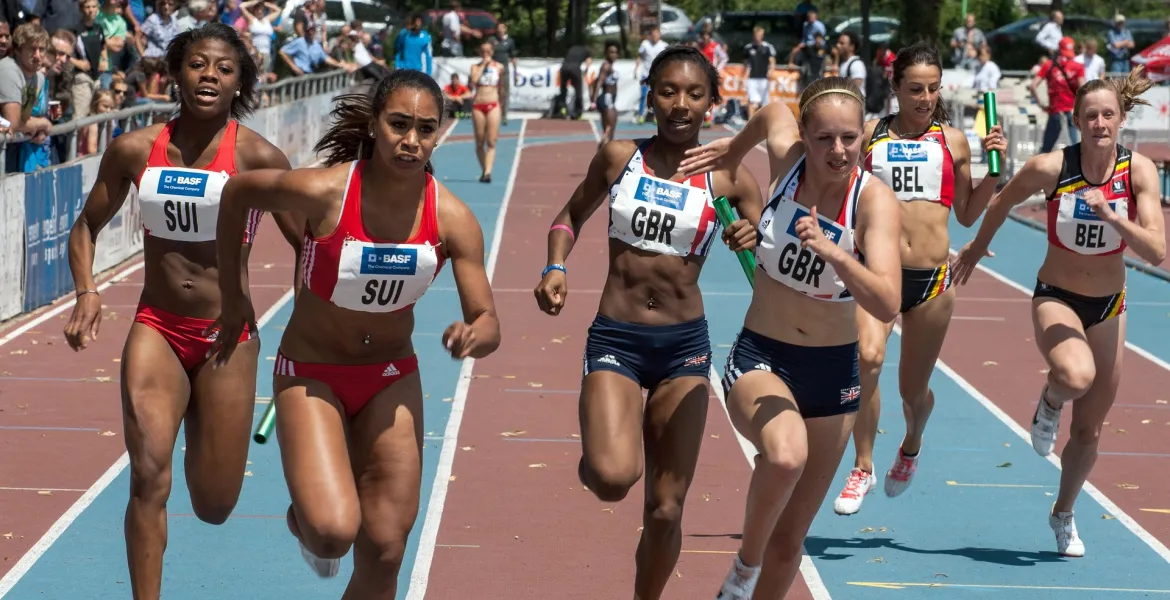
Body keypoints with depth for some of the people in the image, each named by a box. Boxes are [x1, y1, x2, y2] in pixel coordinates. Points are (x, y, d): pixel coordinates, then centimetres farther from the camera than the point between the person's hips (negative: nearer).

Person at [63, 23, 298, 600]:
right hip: (156, 330, 1)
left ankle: (205, 425, 43)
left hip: (227, 338, -1)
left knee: (214, 507, 7)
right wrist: (86, 291, -7)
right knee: (149, 476, -20)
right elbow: (87, 226, 11)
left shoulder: (258, 157, -9)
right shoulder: (135, 150, -2)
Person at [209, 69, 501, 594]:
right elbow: (237, 192, -6)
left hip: (392, 379, 3)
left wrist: (471, 337, -38)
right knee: (333, 530, -22)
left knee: (384, 554, 4)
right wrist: (231, 294, 1)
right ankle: (304, 519, 16)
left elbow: (488, 323, -13)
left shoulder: (451, 218, -17)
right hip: (311, 374, -3)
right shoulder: (324, 191, -24)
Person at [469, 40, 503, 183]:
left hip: (493, 106, -1)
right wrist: (483, 64, -10)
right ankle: (483, 170, 18)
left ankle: (488, 172, -19)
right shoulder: (475, 67, 5)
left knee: (491, 142, -11)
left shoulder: (498, 67, 8)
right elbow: (474, 80, -15)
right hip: (478, 105, 1)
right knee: (480, 143, 5)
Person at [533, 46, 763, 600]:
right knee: (614, 479, -24)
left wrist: (754, 244, -19)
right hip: (615, 339, -1)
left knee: (666, 510, 3)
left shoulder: (730, 179, -1)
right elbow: (572, 216, 16)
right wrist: (555, 268, -3)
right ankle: (592, 461, 13)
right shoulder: (619, 157, 0)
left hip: (685, 346, 1)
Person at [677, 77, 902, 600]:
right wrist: (735, 148, 28)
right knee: (785, 454, -34)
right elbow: (772, 113, 12)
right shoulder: (785, 156, -13)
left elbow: (887, 306, -30)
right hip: (760, 359, -1)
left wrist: (831, 250, -43)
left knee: (789, 539, 9)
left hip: (833, 370, 1)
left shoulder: (875, 200, -17)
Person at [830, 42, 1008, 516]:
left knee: (913, 389, 10)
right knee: (867, 357, -28)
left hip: (932, 278, 1)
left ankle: (911, 446, 45)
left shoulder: (952, 141, 8)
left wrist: (994, 169, 2)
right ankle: (862, 467, -13)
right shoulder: (870, 135, 5)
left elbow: (967, 214, 14)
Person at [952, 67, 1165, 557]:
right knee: (1076, 376, -36)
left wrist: (1109, 215, -34)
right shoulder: (1050, 168, -18)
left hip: (1108, 306, 2)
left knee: (1088, 433, 11)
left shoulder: (1139, 171, -15)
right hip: (1056, 298, -2)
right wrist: (978, 246, 16)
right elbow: (1001, 201, 3)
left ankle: (1063, 516, 38)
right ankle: (1050, 402, 2)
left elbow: (1156, 252, -22)